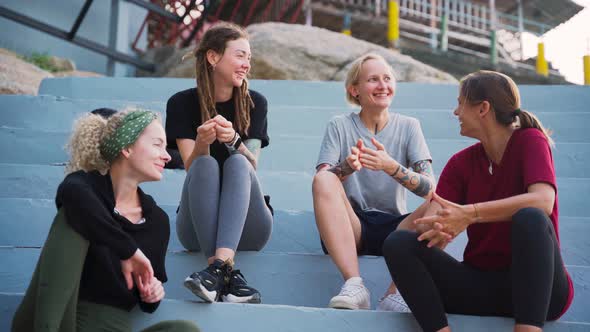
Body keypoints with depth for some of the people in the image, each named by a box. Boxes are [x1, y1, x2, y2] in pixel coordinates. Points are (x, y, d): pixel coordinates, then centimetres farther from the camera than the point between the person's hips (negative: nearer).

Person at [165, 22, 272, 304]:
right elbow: (192, 168, -9)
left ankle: (218, 267, -46)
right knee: (206, 164, -28)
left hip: (246, 227, 1)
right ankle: (229, 274, -43)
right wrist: (202, 142, -31)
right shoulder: (182, 103, 0)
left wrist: (233, 140, -29)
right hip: (198, 228, 0)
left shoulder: (255, 103, 3)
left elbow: (250, 165, -8)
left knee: (237, 163, -27)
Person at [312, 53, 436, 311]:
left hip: (393, 228, 1)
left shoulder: (408, 126, 8)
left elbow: (429, 188, -5)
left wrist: (391, 167, -24)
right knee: (324, 180, -27)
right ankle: (354, 284, -37)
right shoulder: (339, 127, 7)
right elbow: (322, 183, -8)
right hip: (349, 228, -1)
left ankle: (394, 296, -35)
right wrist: (347, 166, -29)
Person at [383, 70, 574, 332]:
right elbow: (431, 217, -6)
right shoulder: (461, 162, 8)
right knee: (398, 243, -16)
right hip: (480, 281, 4)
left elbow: (543, 201, -25)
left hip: (536, 285, -4)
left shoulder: (530, 141, -5)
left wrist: (471, 213, -34)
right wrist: (436, 228, -31)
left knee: (530, 218, -34)